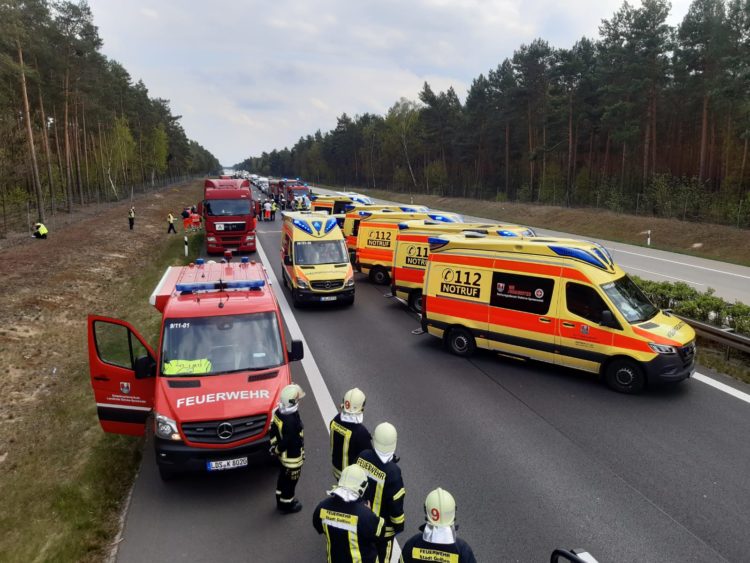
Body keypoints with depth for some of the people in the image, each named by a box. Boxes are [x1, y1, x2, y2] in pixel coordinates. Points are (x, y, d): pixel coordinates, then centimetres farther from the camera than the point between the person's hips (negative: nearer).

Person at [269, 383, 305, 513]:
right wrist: (277, 450, -9)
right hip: (292, 458, -8)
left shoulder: (278, 412, -9)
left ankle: (280, 501, 46)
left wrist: (275, 447, 9)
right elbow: (289, 441, -27)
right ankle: (287, 505, 35)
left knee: (283, 478, 27)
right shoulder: (292, 421, -35)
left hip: (282, 455, 8)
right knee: (290, 482, 15)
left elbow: (273, 430, 3)